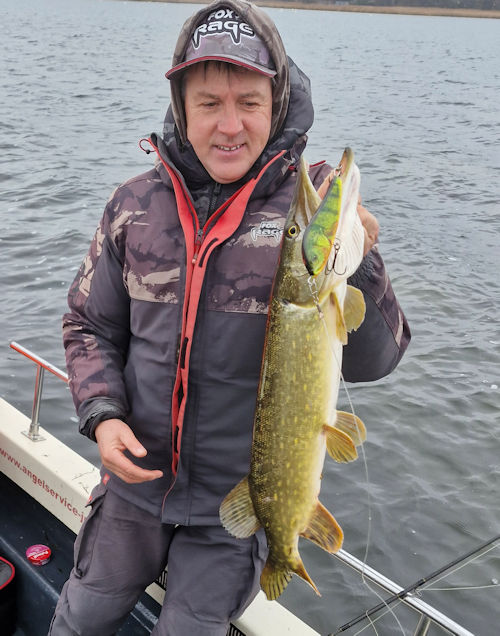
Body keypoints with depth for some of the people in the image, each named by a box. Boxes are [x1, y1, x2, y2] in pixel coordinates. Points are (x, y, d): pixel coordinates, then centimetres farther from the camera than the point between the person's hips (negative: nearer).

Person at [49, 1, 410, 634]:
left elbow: (370, 361, -18)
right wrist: (102, 414, -11)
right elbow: (90, 325, 5)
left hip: (244, 493, -2)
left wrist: (356, 265, -36)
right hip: (138, 475, 3)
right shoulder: (136, 204, -6)